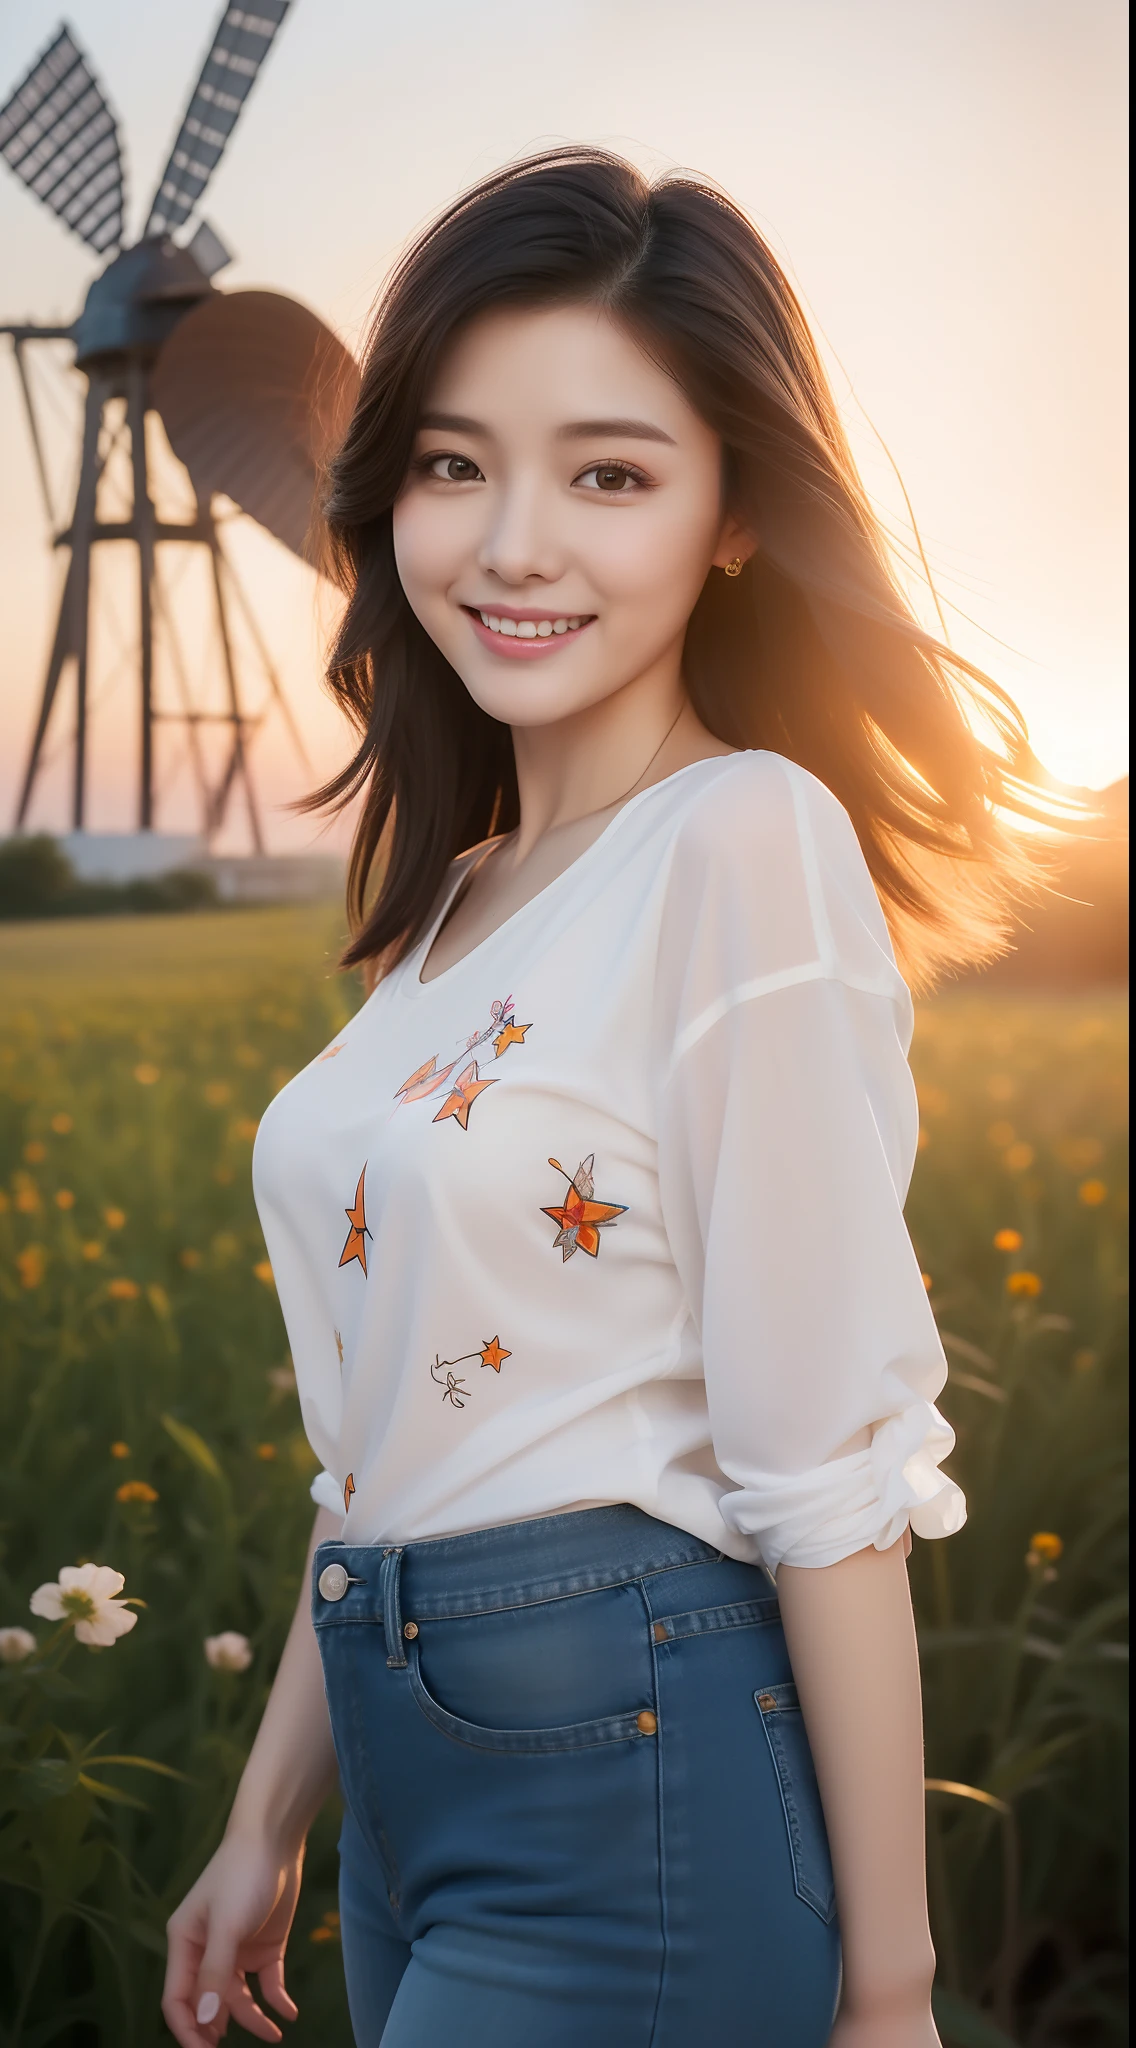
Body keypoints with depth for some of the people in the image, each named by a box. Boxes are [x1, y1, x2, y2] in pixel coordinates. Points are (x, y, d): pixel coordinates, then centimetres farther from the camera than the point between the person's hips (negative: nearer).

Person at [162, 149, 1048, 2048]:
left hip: (635, 1806, -7)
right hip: (422, 1783, 8)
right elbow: (394, 1420, 12)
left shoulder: (743, 842, -16)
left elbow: (830, 1471, -17)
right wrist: (264, 1828, 16)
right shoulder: (467, 896, 9)